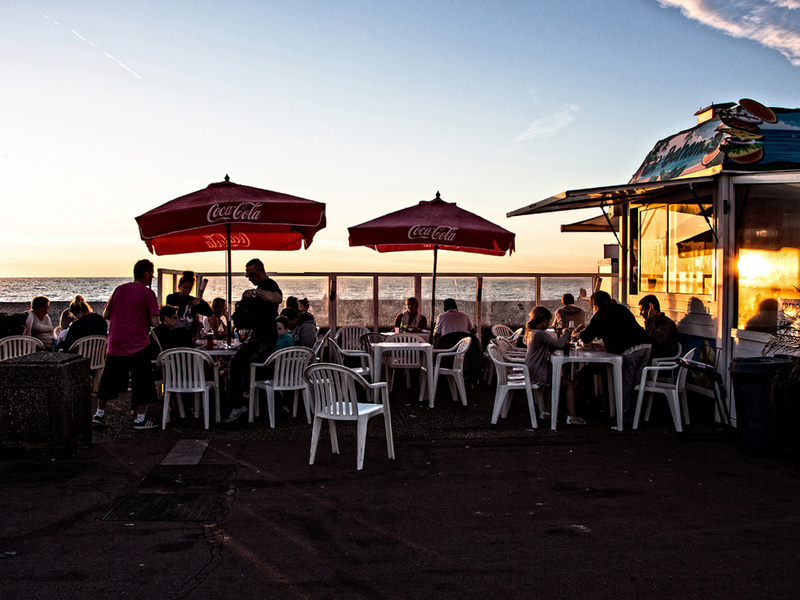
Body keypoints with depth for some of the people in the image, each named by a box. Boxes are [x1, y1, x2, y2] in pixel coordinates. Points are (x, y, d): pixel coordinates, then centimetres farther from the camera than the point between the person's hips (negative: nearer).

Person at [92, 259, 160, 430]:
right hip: (137, 345, -5)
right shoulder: (147, 293, -8)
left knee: (110, 378, 16)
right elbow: (155, 322, -14)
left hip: (115, 344, 5)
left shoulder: (120, 289, 8)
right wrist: (144, 320, 5)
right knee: (141, 381, 4)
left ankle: (99, 414, 21)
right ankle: (140, 419, 6)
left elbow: (105, 314, 13)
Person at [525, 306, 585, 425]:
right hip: (537, 375, -10)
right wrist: (566, 332, -4)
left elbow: (550, 347, 23)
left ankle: (546, 412, 23)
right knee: (569, 384, -5)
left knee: (559, 382, 27)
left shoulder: (532, 332, 14)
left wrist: (563, 341, 7)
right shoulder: (540, 334, -19)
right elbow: (559, 344, -23)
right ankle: (571, 417, -6)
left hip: (532, 372, 10)